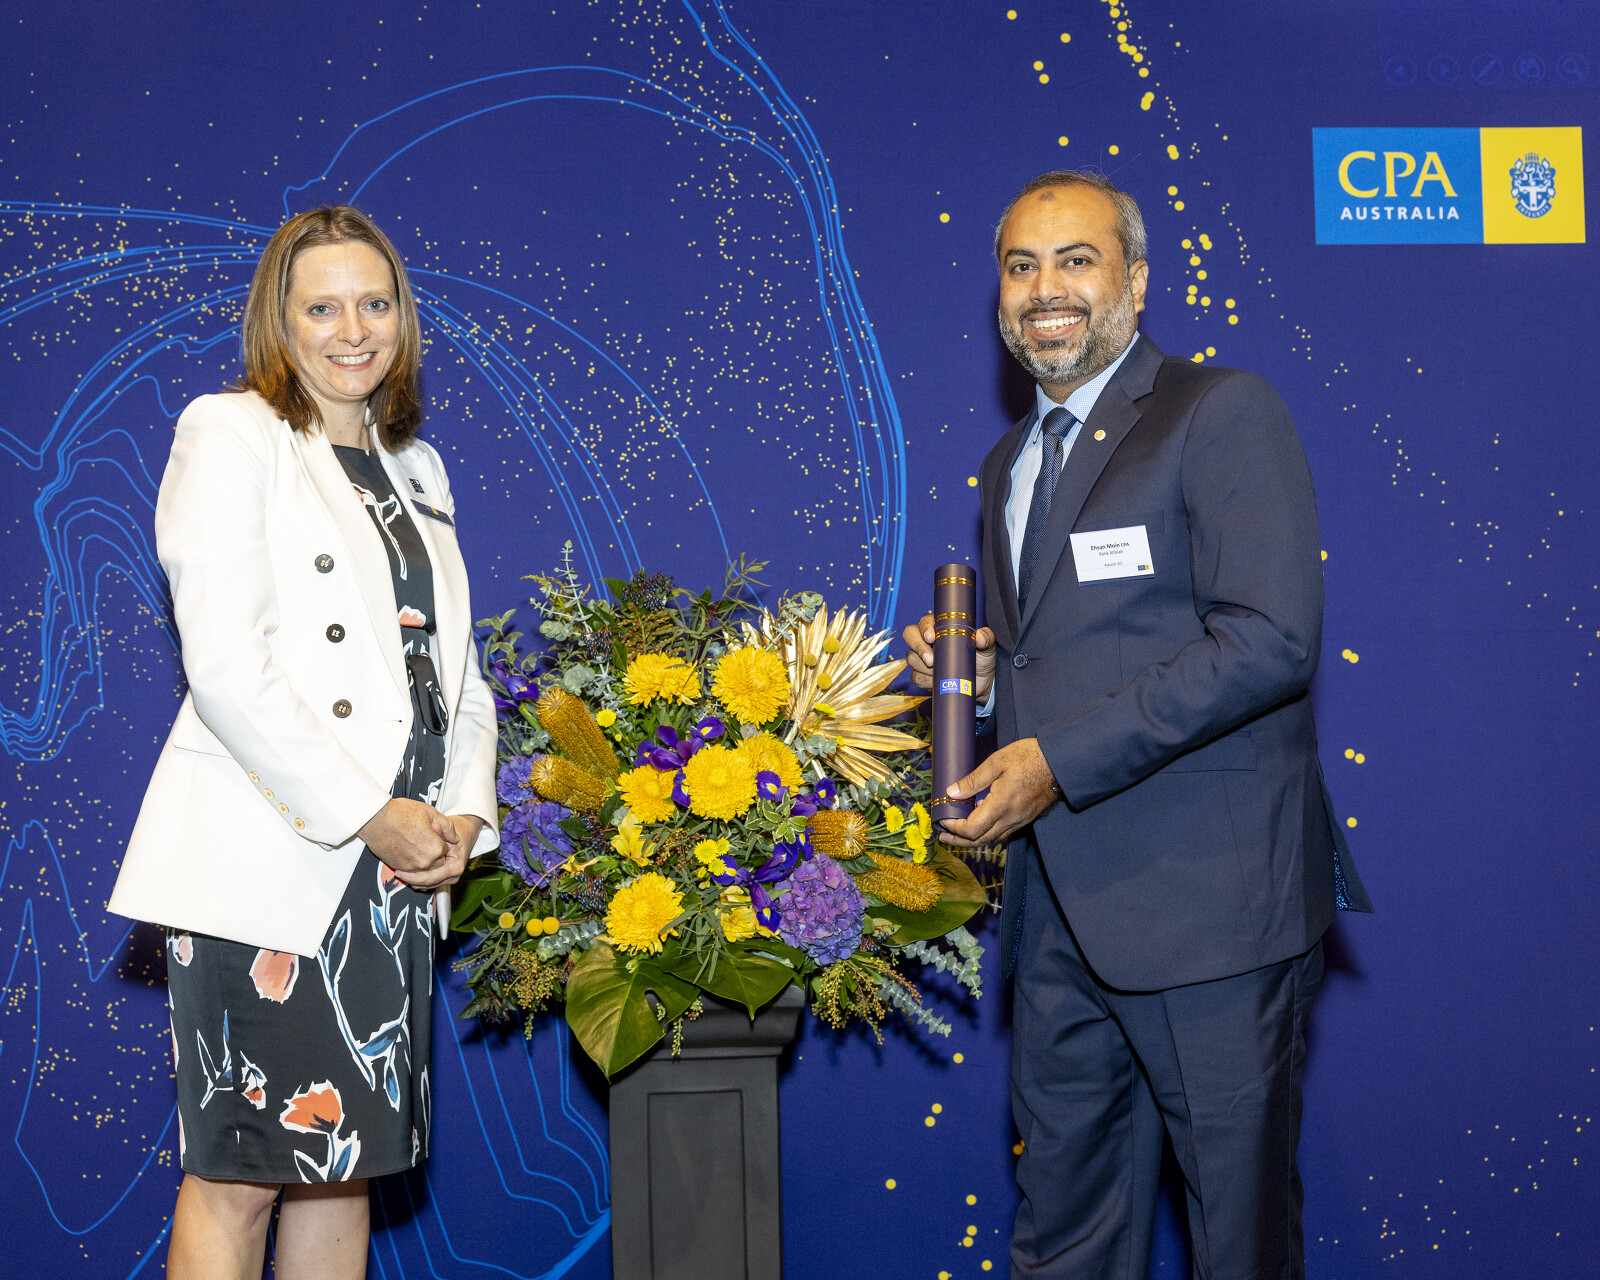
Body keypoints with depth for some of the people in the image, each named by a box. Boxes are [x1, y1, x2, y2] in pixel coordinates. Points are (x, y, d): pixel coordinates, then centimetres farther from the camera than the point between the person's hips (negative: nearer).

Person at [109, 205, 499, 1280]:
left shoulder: (417, 468, 18)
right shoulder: (229, 433, -2)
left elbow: (456, 666, 18)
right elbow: (227, 665, -13)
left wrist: (465, 811, 0)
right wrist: (367, 813, -15)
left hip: (396, 868, 6)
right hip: (267, 861, -6)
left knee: (346, 1159, 11)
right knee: (239, 1173, -2)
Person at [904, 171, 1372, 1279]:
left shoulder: (1224, 414, -6)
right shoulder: (1011, 461, 19)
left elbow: (1271, 640, -18)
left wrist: (1060, 758, -18)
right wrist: (973, 673, 4)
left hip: (1208, 901, -7)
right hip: (1061, 905, 7)